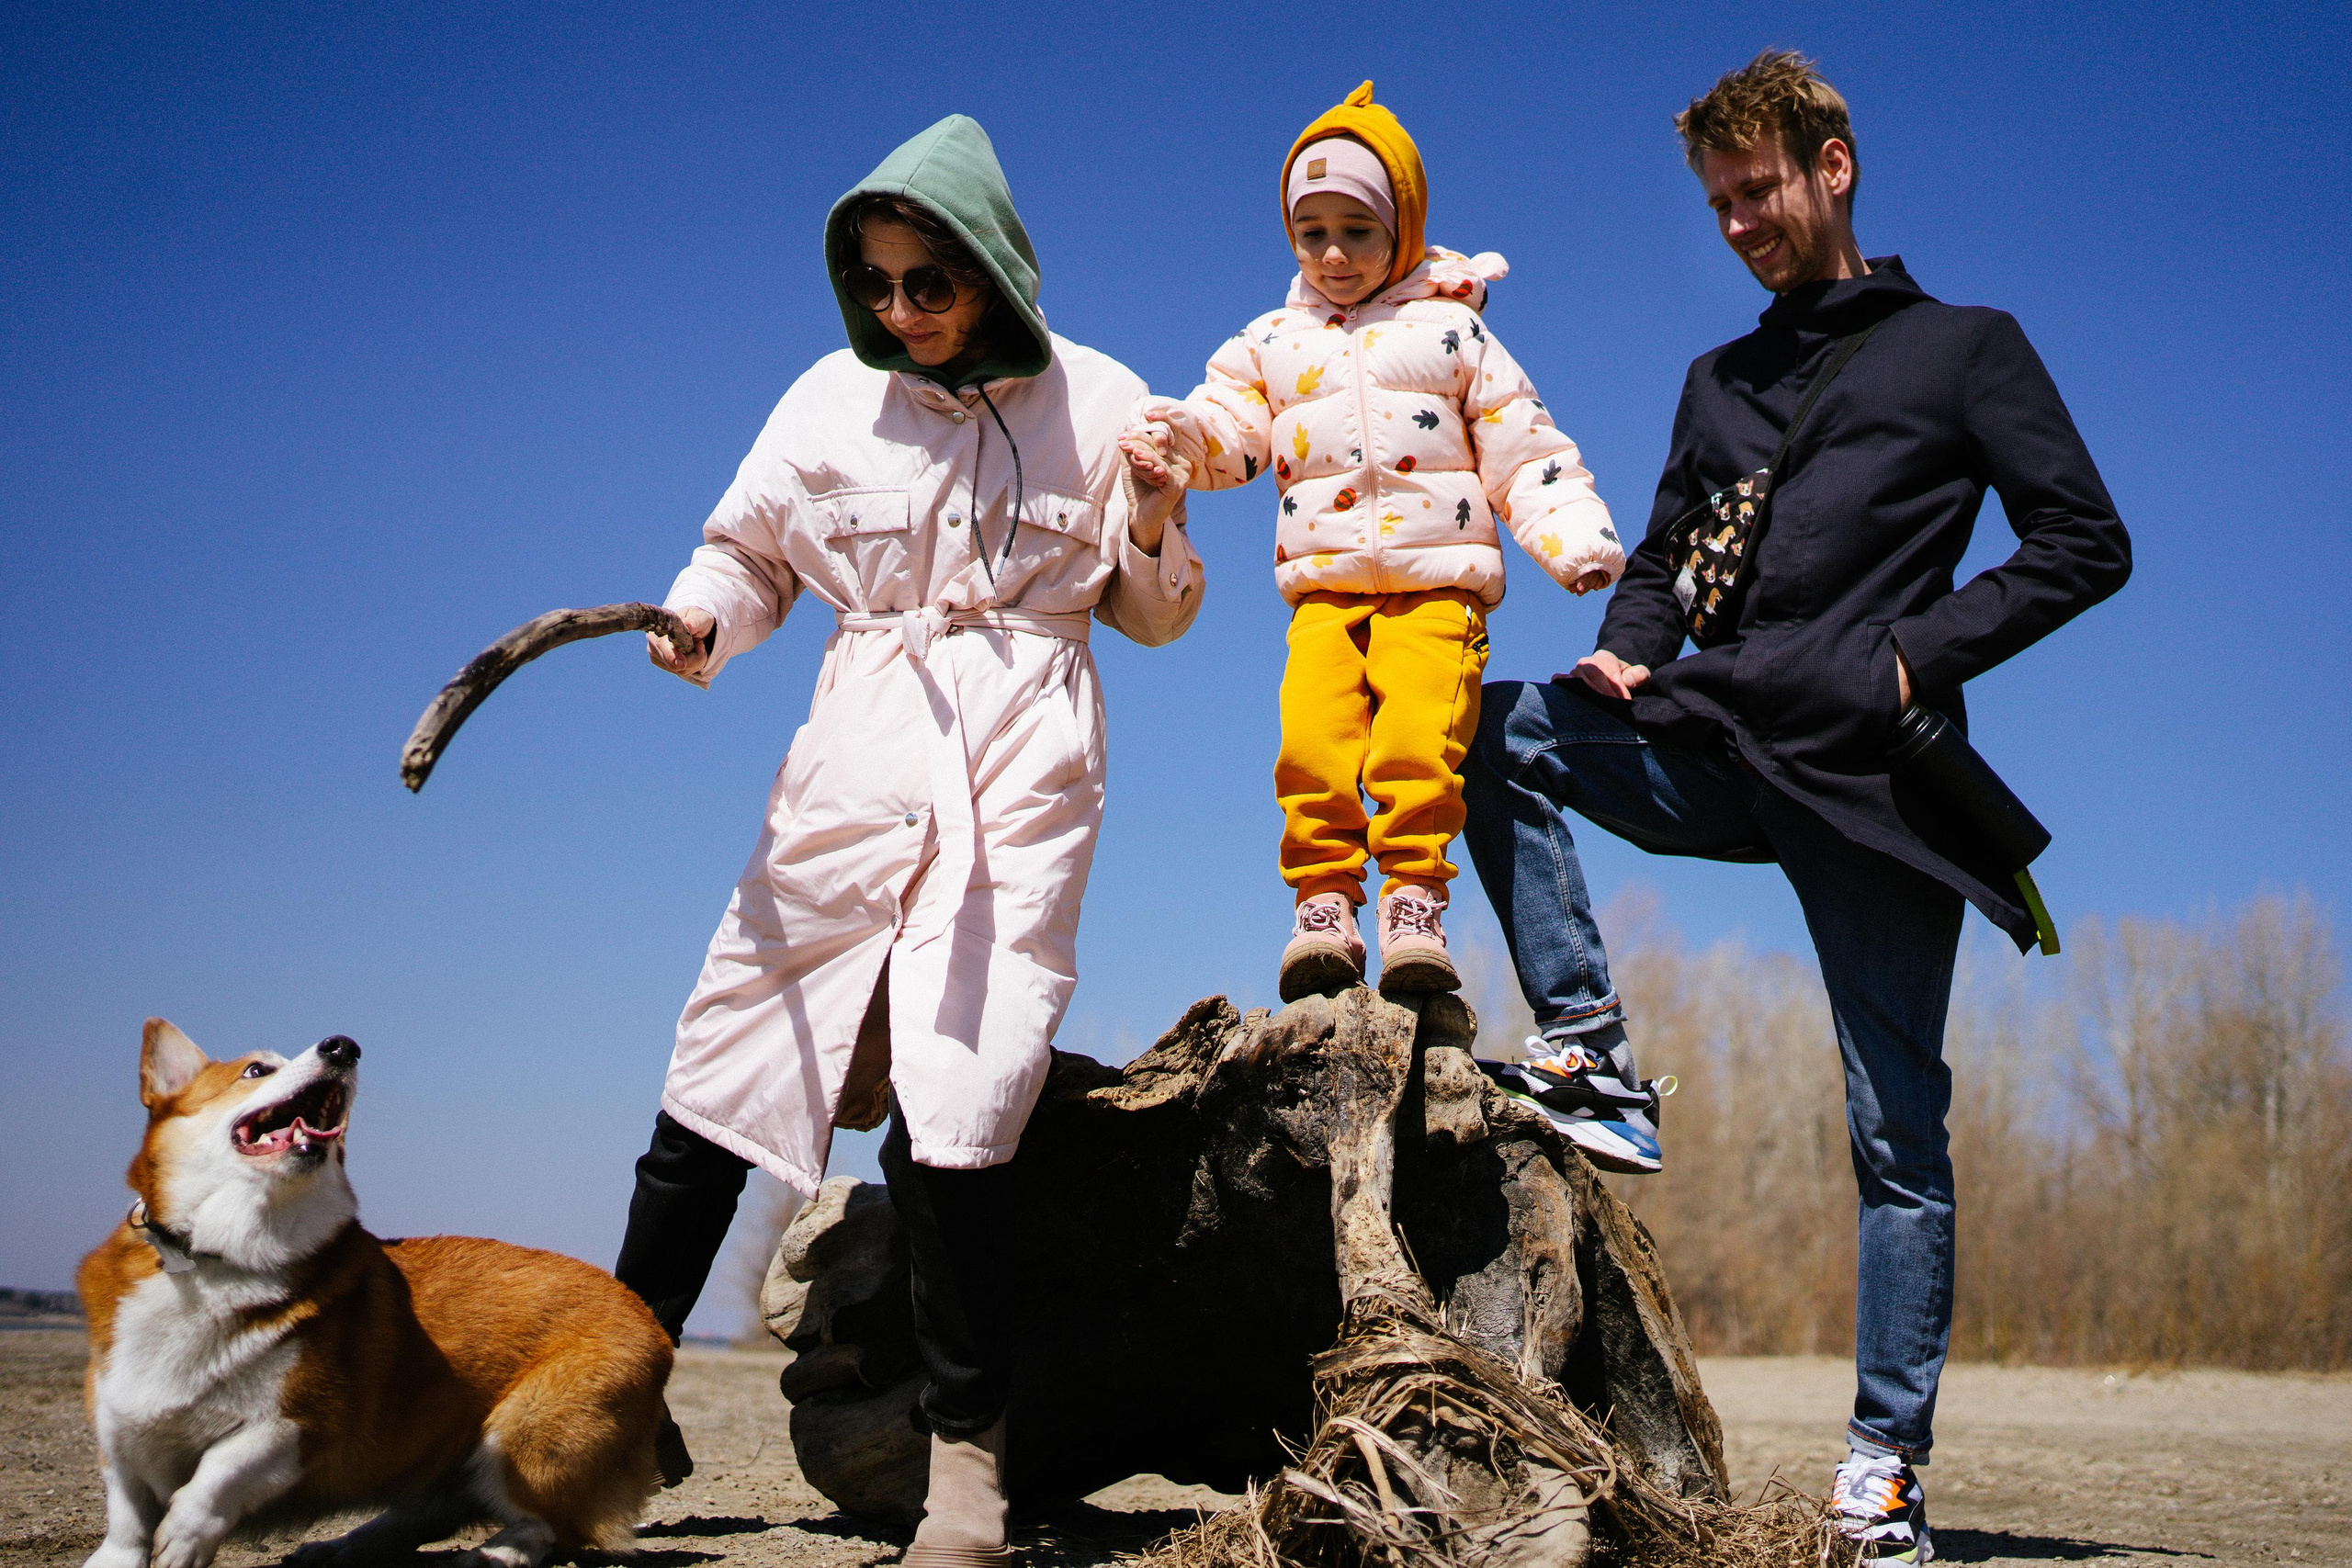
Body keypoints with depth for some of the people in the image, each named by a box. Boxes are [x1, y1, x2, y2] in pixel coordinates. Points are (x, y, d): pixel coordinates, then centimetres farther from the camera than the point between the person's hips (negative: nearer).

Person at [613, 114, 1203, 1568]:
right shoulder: (834, 398, 7)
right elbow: (747, 553, 15)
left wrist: (1153, 530, -9)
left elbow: (1153, 617, 12)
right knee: (719, 1069, 1)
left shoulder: (1094, 400, 5)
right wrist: (698, 620, -6)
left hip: (1022, 760, -2)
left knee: (952, 1114, -11)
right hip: (857, 752, 2)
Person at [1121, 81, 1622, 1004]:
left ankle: (1414, 901, -15)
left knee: (1417, 738, -22)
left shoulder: (1450, 330, 12)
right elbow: (1228, 430, 10)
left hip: (1435, 582, -2)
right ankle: (1323, 903, -11)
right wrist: (1172, 439, -14)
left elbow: (1524, 452, 8)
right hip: (1321, 585, 2)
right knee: (1312, 741, -18)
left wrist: (1579, 543, -5)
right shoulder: (1272, 343, 20)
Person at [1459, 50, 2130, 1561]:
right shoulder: (1720, 381, 22)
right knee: (1491, 725, -17)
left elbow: (2087, 543, 2)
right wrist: (1628, 649, 1)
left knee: (1898, 1127, -2)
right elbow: (1665, 558, 24)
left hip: (1869, 774, -4)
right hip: (1718, 748, 5)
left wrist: (1920, 656, -10)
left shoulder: (1966, 347, 8)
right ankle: (1589, 1044, -13)